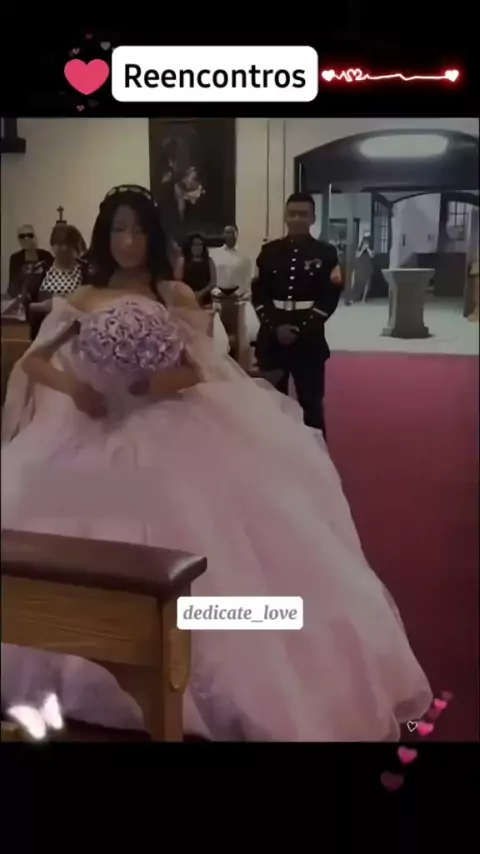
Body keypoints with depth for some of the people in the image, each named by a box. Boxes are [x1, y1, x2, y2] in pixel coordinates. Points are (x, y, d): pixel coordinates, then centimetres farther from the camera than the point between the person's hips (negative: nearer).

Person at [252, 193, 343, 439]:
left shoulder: (326, 253, 3)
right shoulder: (269, 251, 9)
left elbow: (329, 298, -3)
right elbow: (258, 295, 3)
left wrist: (300, 330, -13)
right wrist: (275, 326, -12)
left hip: (309, 339, -2)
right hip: (272, 338, 2)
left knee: (311, 403, 2)